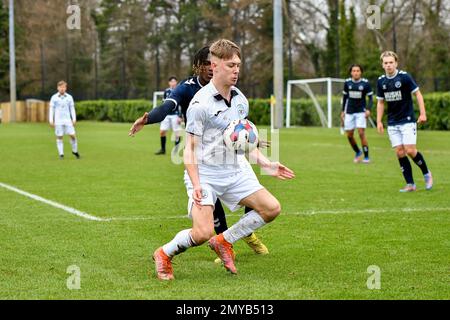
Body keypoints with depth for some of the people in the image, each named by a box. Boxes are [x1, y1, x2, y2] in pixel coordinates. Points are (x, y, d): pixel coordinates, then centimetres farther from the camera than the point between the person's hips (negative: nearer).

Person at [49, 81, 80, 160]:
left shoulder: (69, 97, 3)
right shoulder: (54, 97, -1)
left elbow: (72, 109, 7)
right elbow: (51, 109, 1)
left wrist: (74, 119, 0)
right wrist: (51, 121, -4)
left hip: (67, 120, 1)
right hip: (58, 121, -1)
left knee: (72, 135, -4)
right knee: (59, 137, 0)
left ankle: (75, 151, 16)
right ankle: (61, 154, 7)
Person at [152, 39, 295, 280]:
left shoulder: (241, 100, 7)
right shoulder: (200, 104, -14)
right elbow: (190, 149, -13)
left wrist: (266, 164, 9)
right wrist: (196, 186, -23)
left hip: (234, 172, 7)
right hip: (205, 174, -7)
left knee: (272, 208, -4)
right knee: (203, 233, -21)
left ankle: (224, 241, 14)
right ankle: (164, 254, 9)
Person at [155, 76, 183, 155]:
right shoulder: (166, 91, 10)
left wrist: (180, 117, -11)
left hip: (175, 115, -4)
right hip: (166, 115, 4)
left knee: (177, 133, -4)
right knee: (162, 131, 0)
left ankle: (176, 150, 7)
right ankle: (163, 149, 12)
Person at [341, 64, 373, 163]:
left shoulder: (365, 83, -7)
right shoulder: (347, 83, 0)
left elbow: (370, 98, -2)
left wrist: (368, 109, -17)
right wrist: (343, 111, 12)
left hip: (361, 111, -3)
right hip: (349, 112, 3)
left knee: (361, 133, -14)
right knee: (349, 135, 3)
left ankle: (366, 157, -4)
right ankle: (357, 152, 29)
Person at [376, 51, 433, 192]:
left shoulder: (404, 77, -9)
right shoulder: (381, 81, 5)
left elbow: (418, 94, -5)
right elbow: (380, 102, 14)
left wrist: (423, 113, -11)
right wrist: (379, 121, 9)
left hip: (407, 120, -4)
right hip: (392, 123, 5)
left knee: (410, 151, -12)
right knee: (400, 153, -1)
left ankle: (426, 173, 13)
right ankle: (410, 184, 5)